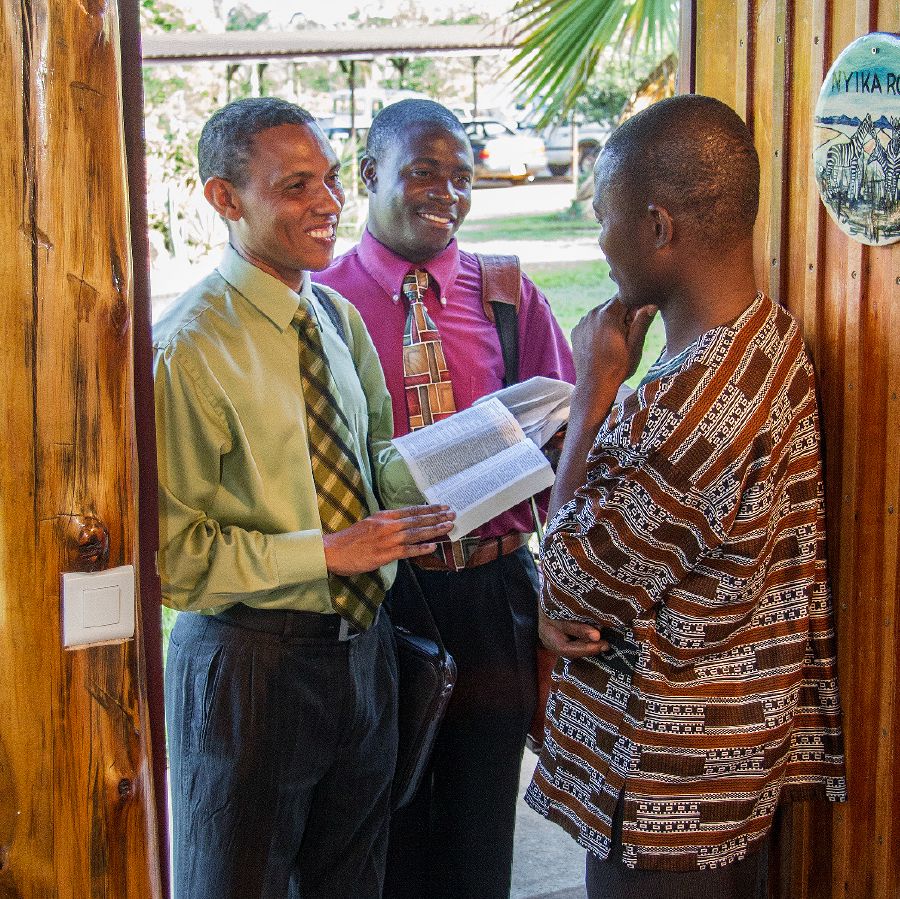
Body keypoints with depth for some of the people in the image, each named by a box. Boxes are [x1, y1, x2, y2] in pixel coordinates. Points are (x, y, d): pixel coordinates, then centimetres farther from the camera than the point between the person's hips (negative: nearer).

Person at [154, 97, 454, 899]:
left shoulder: (340, 319, 4)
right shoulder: (189, 349, -19)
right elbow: (173, 553, -19)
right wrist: (328, 553, -22)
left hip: (362, 645, 7)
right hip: (253, 660, -7)